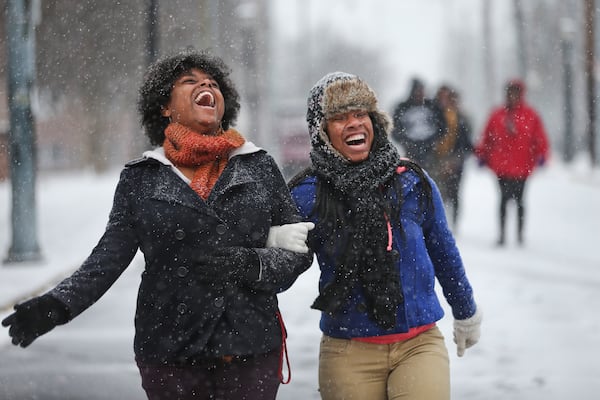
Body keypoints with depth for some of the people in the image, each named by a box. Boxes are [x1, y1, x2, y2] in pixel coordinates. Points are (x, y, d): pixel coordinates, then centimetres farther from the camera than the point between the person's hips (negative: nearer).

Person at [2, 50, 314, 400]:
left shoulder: (260, 168, 7)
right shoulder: (142, 179, 6)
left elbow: (299, 250, 7)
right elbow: (109, 257, 0)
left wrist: (252, 265, -12)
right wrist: (57, 305, -15)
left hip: (252, 355, 0)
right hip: (170, 356, 0)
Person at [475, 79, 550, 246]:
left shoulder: (531, 115, 3)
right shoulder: (497, 115, 7)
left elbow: (540, 138, 3)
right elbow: (487, 137, 12)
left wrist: (541, 155, -6)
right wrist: (482, 155, 10)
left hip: (522, 166, -1)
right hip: (502, 166, 1)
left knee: (519, 199, 5)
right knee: (504, 198, 3)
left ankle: (520, 234, 12)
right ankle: (502, 234, 7)